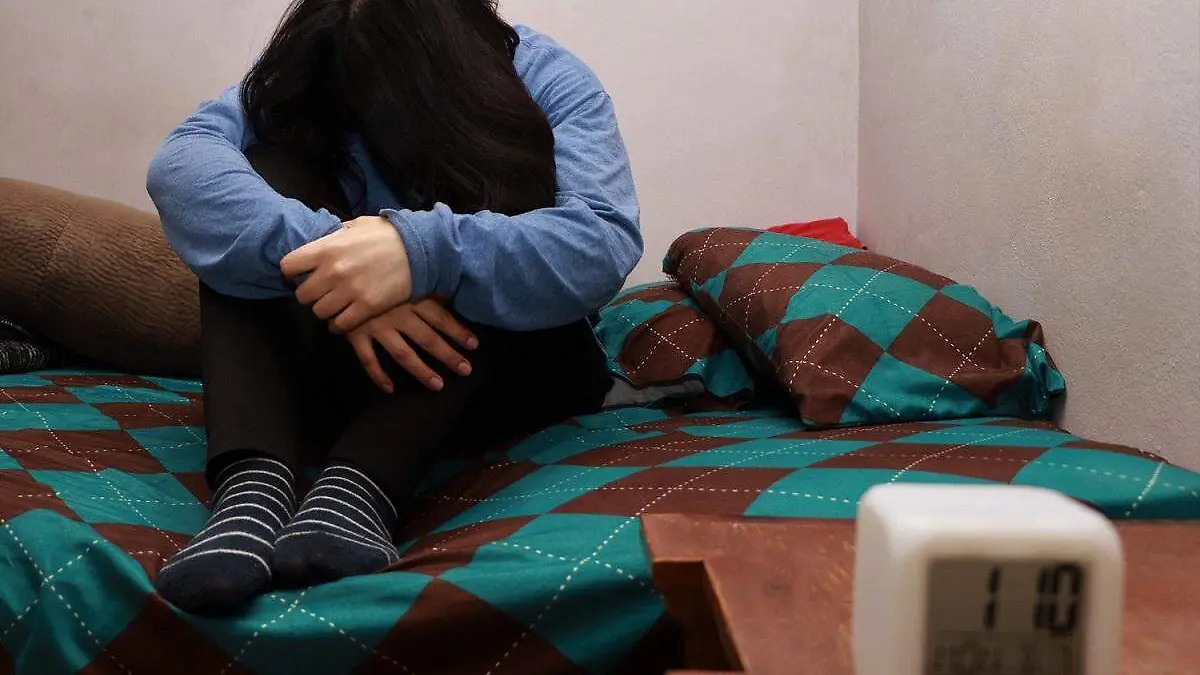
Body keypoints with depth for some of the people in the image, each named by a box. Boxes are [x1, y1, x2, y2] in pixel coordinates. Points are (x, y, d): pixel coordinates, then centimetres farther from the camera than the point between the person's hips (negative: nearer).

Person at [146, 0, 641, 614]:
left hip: (509, 369, -1)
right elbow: (180, 163, -25)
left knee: (507, 196, -29)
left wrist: (426, 250, -46)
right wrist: (323, 245, -42)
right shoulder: (303, 83, -7)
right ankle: (253, 484, -41)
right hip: (352, 359, 2)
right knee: (266, 173, -21)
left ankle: (357, 490, -44)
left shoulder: (545, 81, -13)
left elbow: (604, 242, -31)